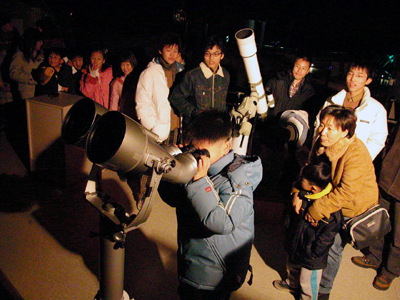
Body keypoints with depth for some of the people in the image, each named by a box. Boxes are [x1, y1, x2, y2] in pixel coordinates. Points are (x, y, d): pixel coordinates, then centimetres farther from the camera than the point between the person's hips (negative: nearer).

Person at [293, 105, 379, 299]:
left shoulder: (356, 154, -32)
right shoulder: (322, 142, -11)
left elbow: (346, 192, -34)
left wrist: (316, 210, -30)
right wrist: (299, 192, -19)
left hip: (353, 207, -5)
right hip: (331, 199, 6)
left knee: (331, 248, 2)